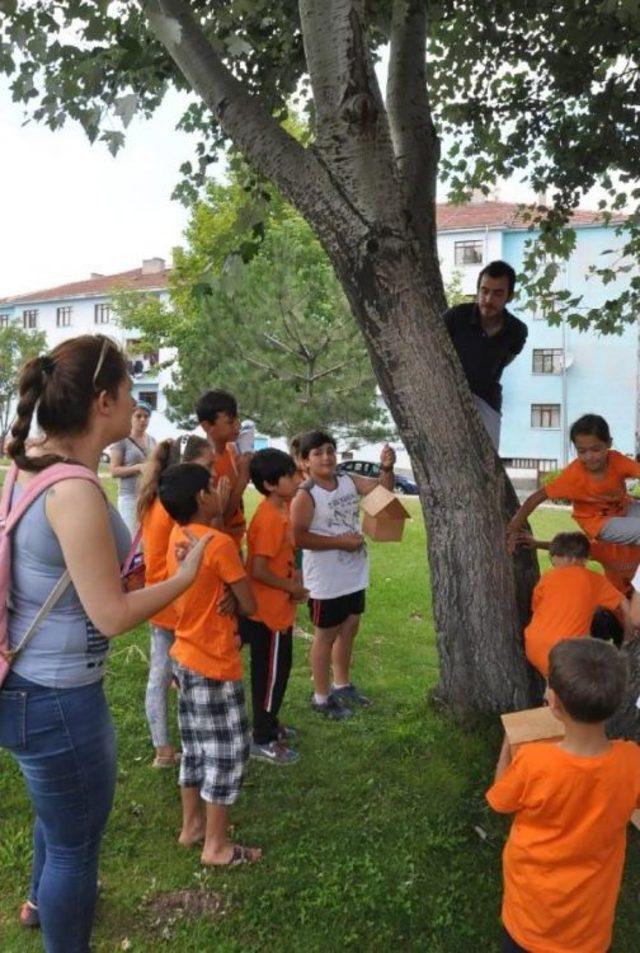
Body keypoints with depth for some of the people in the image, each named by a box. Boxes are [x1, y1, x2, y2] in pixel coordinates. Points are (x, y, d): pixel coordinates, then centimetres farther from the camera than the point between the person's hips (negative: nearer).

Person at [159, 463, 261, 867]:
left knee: (197, 745, 21)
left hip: (187, 656, 9)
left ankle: (192, 825, 34)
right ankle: (217, 846, 16)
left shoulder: (179, 536, 1)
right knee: (227, 751, 5)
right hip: (215, 664, -9)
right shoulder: (221, 544, -23)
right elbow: (249, 606, -15)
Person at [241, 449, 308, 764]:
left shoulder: (279, 510, 4)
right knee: (270, 673, 4)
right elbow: (259, 570, -27)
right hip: (268, 610, -9)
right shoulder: (270, 518, -25)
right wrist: (293, 588, -14)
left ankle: (268, 724, 38)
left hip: (277, 608, 9)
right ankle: (263, 740, 19)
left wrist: (294, 575, 0)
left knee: (277, 669, 22)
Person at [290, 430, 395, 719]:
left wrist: (387, 467, -17)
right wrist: (340, 541, -22)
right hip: (326, 580, -7)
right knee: (326, 635, 7)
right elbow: (299, 537, -23)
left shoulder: (349, 480, 1)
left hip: (354, 574, 7)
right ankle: (321, 697, 22)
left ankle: (342, 685, 39)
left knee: (349, 629, 20)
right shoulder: (305, 495, -17)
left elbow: (384, 489, 4)